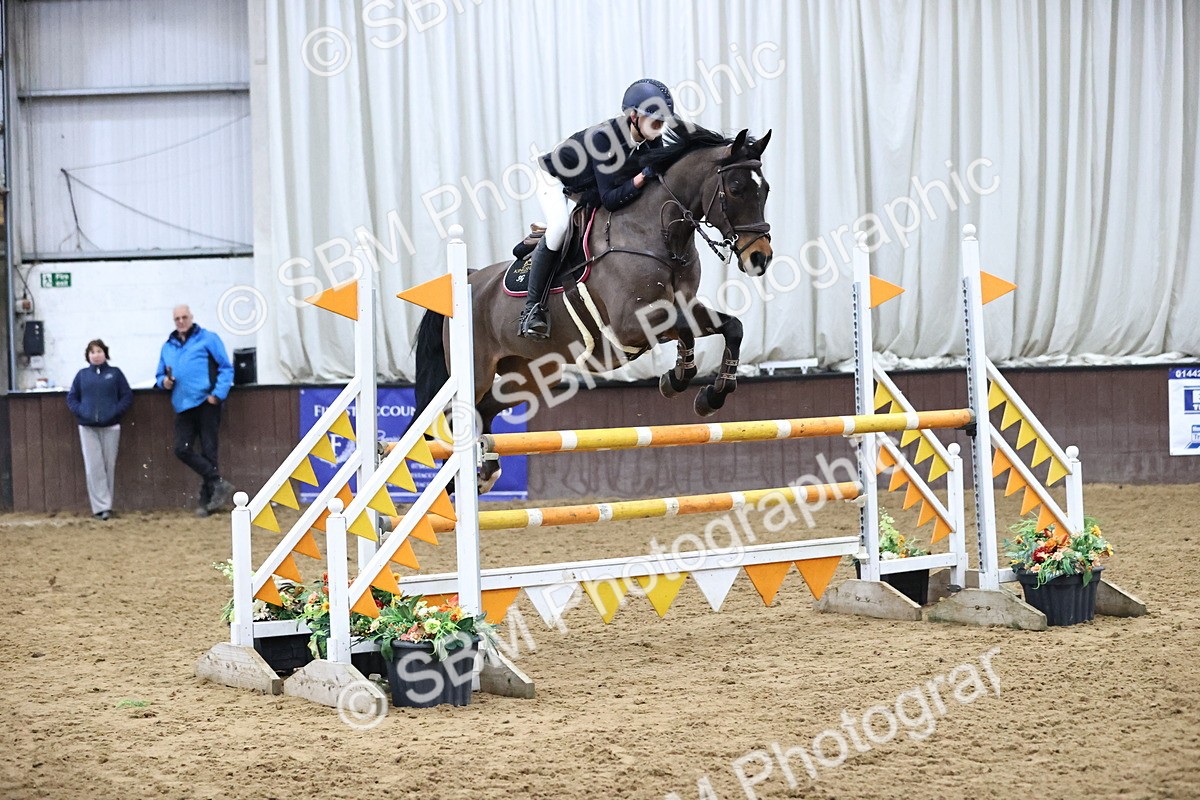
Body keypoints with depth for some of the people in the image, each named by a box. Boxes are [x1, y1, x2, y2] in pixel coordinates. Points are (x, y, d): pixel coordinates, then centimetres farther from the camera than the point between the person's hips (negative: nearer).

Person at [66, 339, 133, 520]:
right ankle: (101, 507, -8)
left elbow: (127, 396, 3)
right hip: (88, 427, 1)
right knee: (93, 468, -7)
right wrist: (80, 412, -6)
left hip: (110, 427, -1)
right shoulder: (82, 375, 10)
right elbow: (71, 398, 11)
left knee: (109, 466, 2)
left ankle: (105, 505, 12)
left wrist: (115, 412, -11)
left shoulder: (114, 373, 5)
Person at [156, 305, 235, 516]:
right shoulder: (168, 346, 20)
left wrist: (218, 394, -10)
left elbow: (226, 368, 1)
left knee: (208, 451, -3)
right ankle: (219, 484, -5)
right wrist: (164, 381, 3)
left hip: (206, 403, -5)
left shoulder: (208, 339, 5)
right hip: (183, 406, 5)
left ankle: (207, 500, 3)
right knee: (182, 449, -10)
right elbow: (161, 374, 28)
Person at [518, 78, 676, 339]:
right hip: (557, 180, -8)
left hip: (588, 190, 8)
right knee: (560, 226, -30)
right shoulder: (604, 137, -39)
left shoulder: (652, 141, -20)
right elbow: (610, 199, -40)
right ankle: (532, 308, -26)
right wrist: (643, 176, -49)